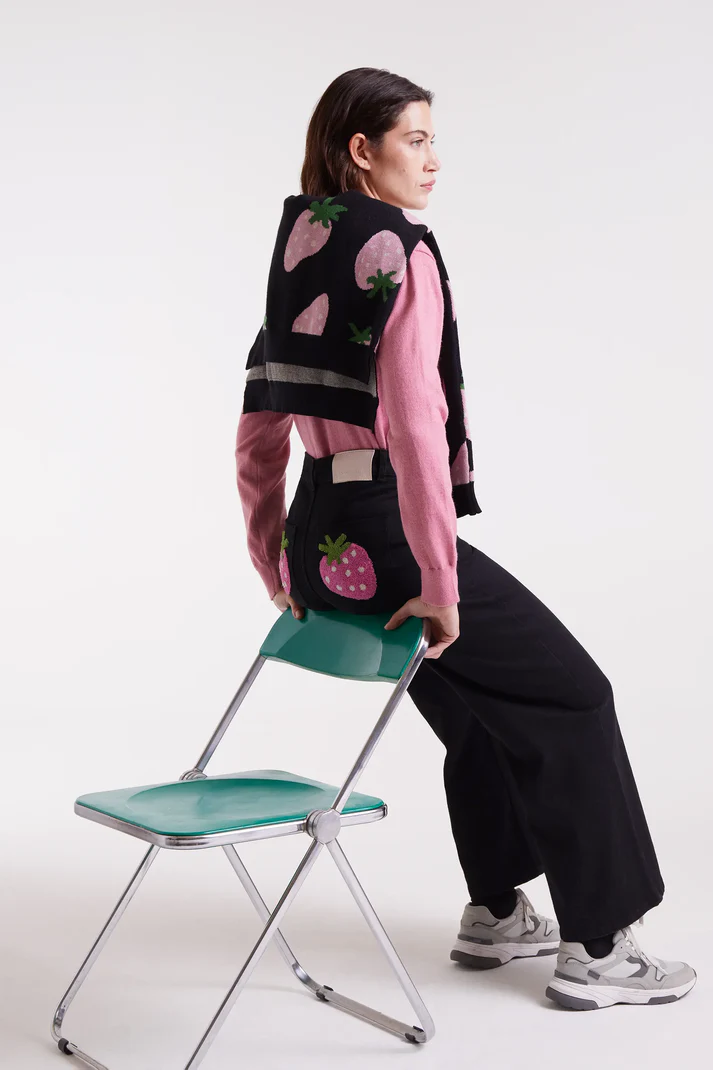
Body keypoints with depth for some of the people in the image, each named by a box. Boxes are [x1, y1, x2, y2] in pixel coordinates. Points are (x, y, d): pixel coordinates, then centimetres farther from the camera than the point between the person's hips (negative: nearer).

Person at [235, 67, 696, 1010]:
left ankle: (496, 912, 37)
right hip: (387, 533, -9)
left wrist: (275, 571, 21)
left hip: (319, 539, 9)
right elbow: (412, 421, -25)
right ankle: (595, 949, 14)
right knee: (570, 695, 7)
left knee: (487, 705, 26)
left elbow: (259, 438, 16)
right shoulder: (402, 255, -12)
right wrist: (440, 583, -21)